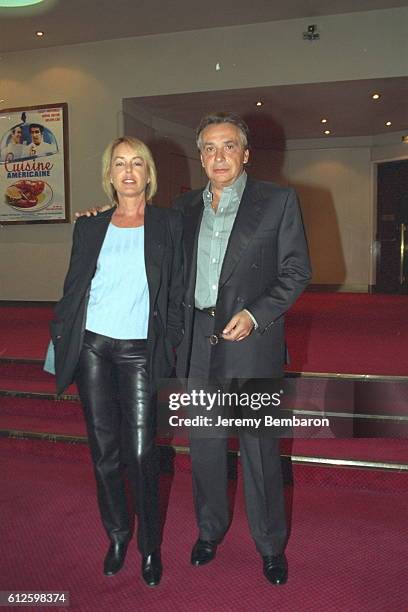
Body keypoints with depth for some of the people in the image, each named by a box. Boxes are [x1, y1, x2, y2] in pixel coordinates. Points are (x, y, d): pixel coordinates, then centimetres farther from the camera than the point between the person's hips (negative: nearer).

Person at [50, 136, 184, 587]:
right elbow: (73, 287, 12)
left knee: (141, 453, -1)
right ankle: (117, 535, 31)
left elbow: (178, 291, 3)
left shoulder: (168, 224, 4)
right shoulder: (89, 227, 10)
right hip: (91, 346, 2)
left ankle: (149, 545, 22)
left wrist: (171, 341, -3)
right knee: (104, 449, 10)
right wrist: (60, 335, 4)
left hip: (140, 350, -2)